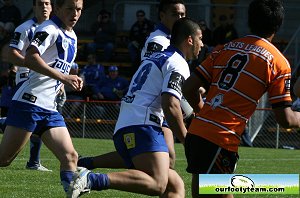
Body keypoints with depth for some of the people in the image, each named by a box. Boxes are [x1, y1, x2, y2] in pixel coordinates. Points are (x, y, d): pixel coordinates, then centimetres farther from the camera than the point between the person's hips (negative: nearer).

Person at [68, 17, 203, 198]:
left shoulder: (156, 58, 29)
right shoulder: (178, 64, -1)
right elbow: (170, 106, -13)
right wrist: (187, 141, -4)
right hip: (142, 127, -10)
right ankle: (93, 180, -37)